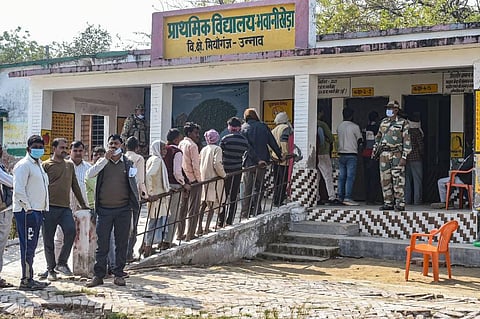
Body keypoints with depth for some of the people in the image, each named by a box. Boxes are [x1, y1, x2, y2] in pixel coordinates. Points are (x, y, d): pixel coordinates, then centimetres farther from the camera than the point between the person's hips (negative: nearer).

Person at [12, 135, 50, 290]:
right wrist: (28, 208, -17)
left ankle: (29, 278, 17)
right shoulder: (23, 165, -10)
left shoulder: (39, 165, 19)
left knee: (31, 247, 12)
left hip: (37, 211, 9)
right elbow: (18, 190, -17)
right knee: (28, 246, -7)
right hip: (26, 212, -9)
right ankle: (26, 280, -3)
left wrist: (43, 209, 17)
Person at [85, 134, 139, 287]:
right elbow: (89, 175, -10)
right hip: (104, 209, 0)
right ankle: (98, 275, 9)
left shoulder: (128, 163, 8)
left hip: (123, 209, 1)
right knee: (102, 244, 2)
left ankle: (118, 274, 14)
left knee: (121, 243, 5)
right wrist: (105, 159, -14)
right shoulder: (102, 162, 7)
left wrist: (135, 203, 8)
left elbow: (133, 184, 14)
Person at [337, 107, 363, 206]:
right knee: (350, 177, -6)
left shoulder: (339, 126, 7)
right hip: (351, 155, -5)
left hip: (341, 154, 5)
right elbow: (359, 140, 1)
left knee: (341, 176, 8)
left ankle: (340, 197, 10)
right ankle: (347, 198, -12)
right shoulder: (355, 126, -7)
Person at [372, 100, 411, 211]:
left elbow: (407, 141, -5)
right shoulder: (383, 122, 15)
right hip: (384, 154, 6)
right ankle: (388, 203, 12)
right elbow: (378, 136, 27)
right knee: (385, 179, 5)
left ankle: (400, 203, -6)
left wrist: (404, 156, -12)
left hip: (397, 154, -6)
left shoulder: (403, 123, -1)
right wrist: (375, 149, 17)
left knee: (398, 179, -9)